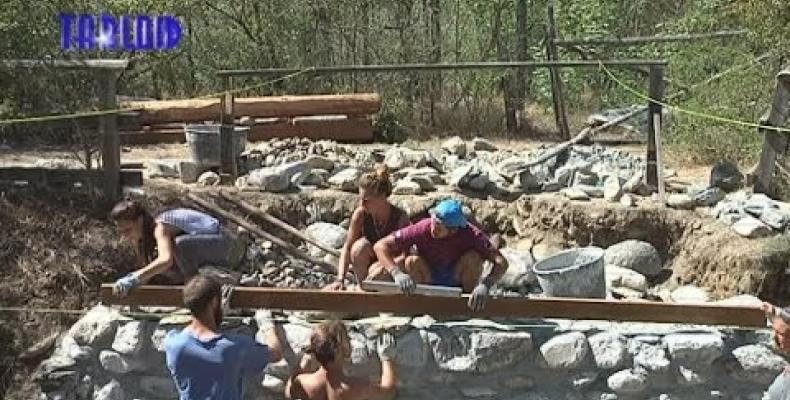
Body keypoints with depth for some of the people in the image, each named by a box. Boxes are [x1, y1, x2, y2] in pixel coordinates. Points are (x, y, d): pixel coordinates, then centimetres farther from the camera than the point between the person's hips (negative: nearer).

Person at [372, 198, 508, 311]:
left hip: (456, 279, 0)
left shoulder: (470, 234, -25)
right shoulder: (422, 229, -26)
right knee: (412, 261, -29)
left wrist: (485, 285, -45)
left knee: (473, 257, -28)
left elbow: (501, 262, -28)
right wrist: (397, 273, -41)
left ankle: (470, 300, -10)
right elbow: (381, 246, -26)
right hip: (428, 280, 0)